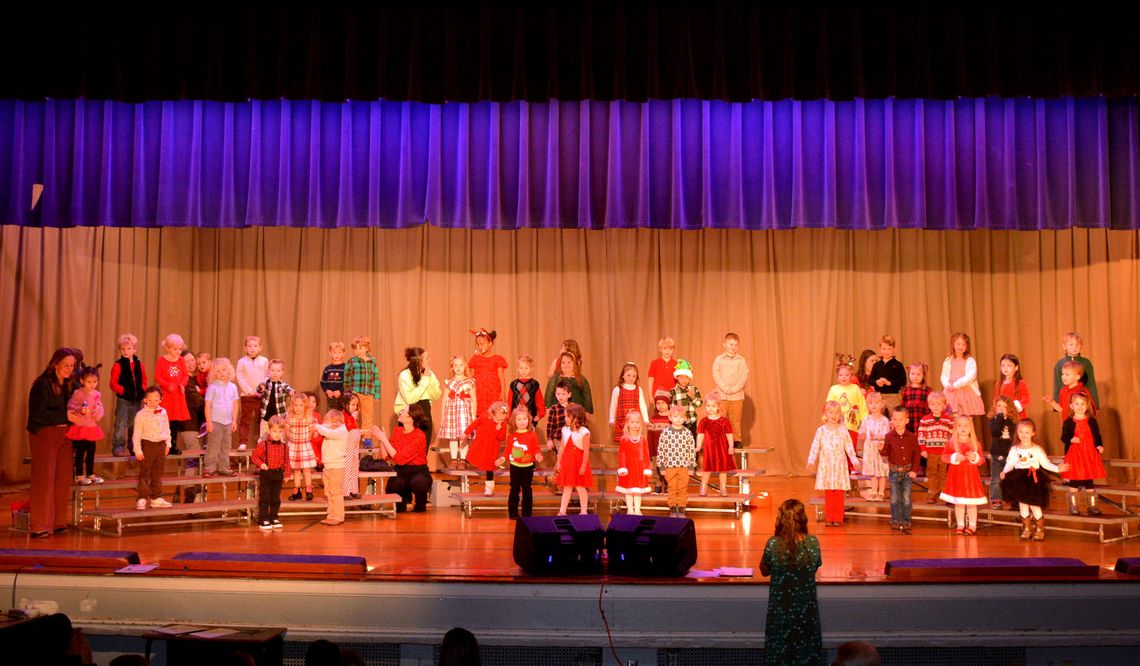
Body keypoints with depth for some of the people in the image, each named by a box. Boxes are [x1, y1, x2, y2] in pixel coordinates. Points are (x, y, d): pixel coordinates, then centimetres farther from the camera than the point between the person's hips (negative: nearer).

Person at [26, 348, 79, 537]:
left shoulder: (70, 385, 12)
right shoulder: (42, 384, -10)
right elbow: (38, 414, -18)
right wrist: (65, 416, -21)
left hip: (64, 434, 7)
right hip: (44, 434, -7)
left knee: (63, 479, 3)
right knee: (44, 478, -8)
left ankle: (58, 522, 11)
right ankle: (39, 526, -4)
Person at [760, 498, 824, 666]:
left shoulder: (773, 544, -19)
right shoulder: (813, 542, -15)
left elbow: (764, 571, -4)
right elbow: (816, 566, 2)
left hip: (781, 608, -1)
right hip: (806, 607, 1)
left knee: (780, 650, 16)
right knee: (806, 649, 19)